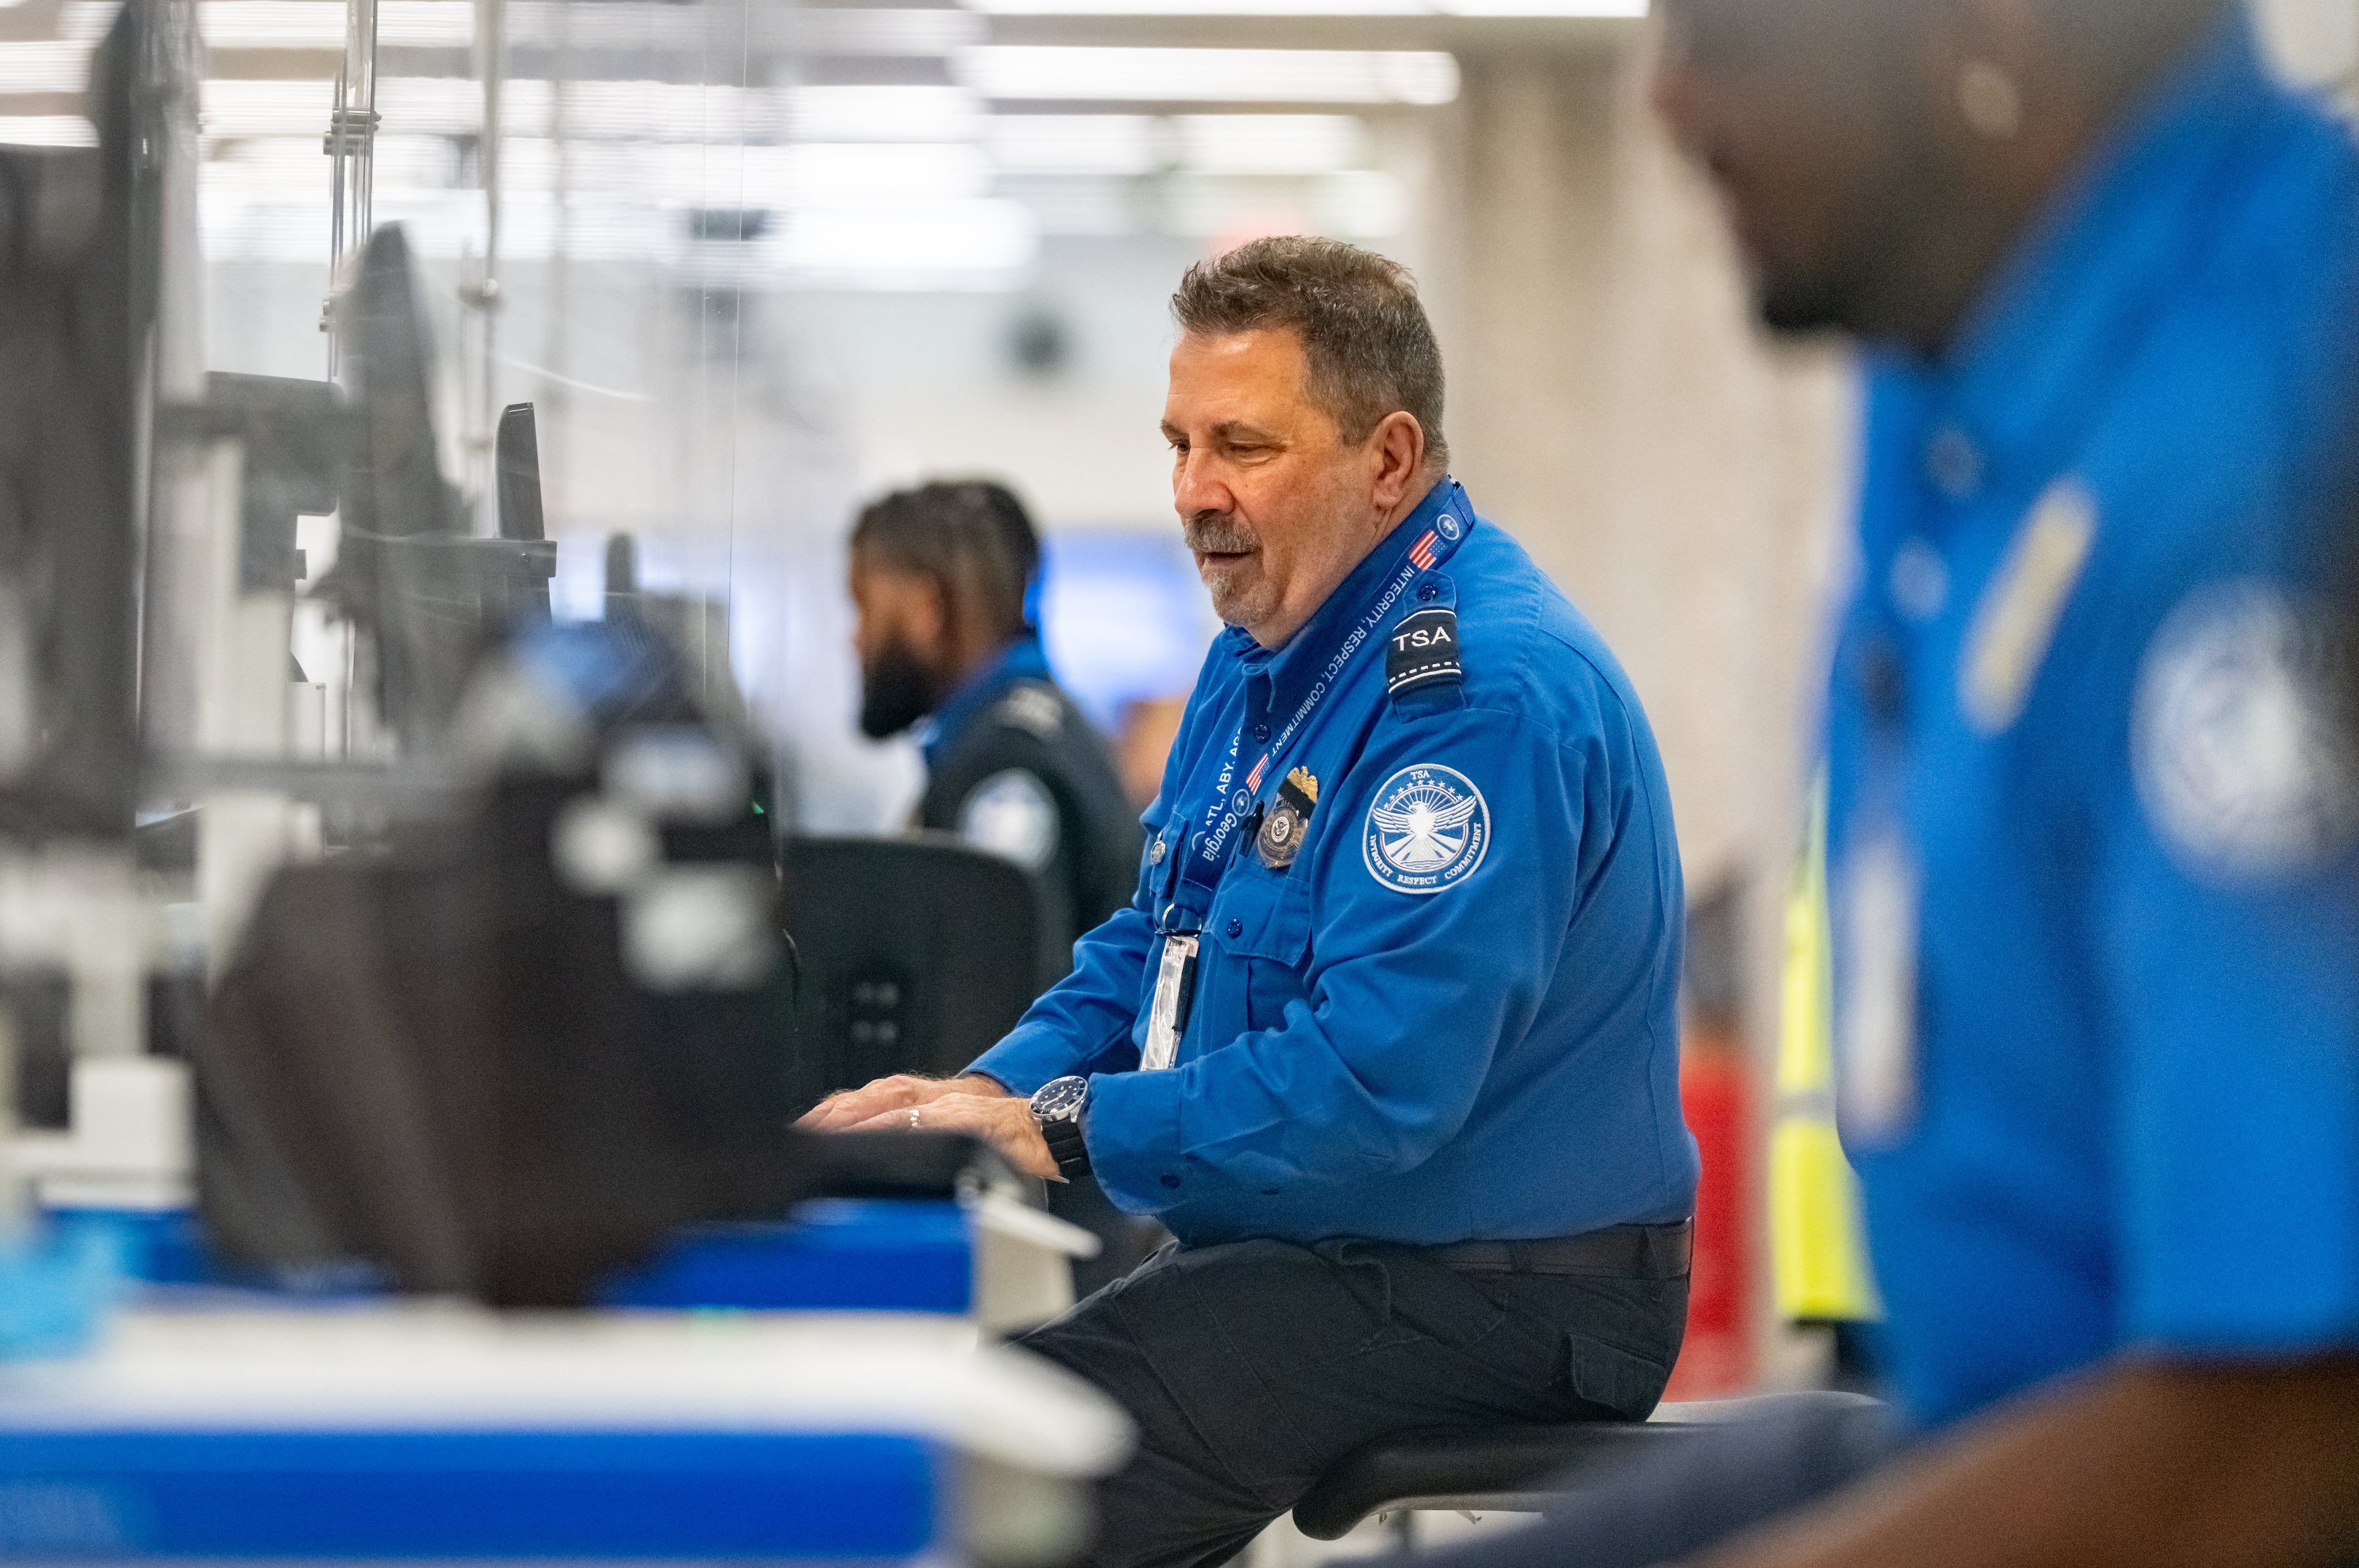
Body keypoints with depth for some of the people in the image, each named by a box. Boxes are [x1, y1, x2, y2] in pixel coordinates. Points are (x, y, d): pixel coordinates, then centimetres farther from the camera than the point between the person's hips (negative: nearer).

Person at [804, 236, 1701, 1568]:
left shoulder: (1489, 694, -20)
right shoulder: (1265, 656, 15)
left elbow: (1376, 1084, -27)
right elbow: (1151, 954, 23)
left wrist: (1066, 1126, -18)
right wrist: (994, 1091, 2)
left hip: (1491, 1297, -10)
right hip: (1288, 1248, 10)